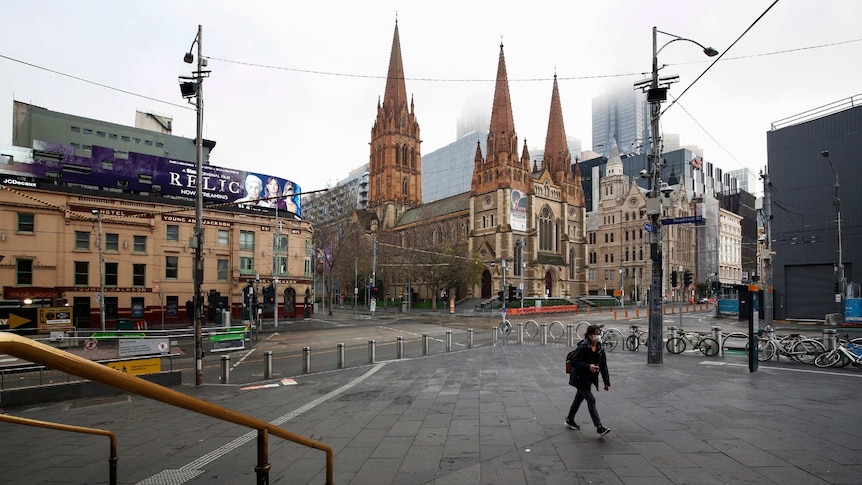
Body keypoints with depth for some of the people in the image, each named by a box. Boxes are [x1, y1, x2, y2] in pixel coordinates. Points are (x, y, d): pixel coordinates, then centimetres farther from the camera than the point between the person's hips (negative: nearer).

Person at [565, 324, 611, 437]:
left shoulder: (600, 349, 1)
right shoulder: (583, 347, -20)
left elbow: (603, 366, 5)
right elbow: (573, 361, -22)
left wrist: (607, 382, 1)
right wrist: (588, 366, -30)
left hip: (589, 379, 7)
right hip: (580, 378, -7)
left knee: (579, 398, 19)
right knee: (591, 400, -10)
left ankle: (570, 420, 36)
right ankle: (599, 428, -7)